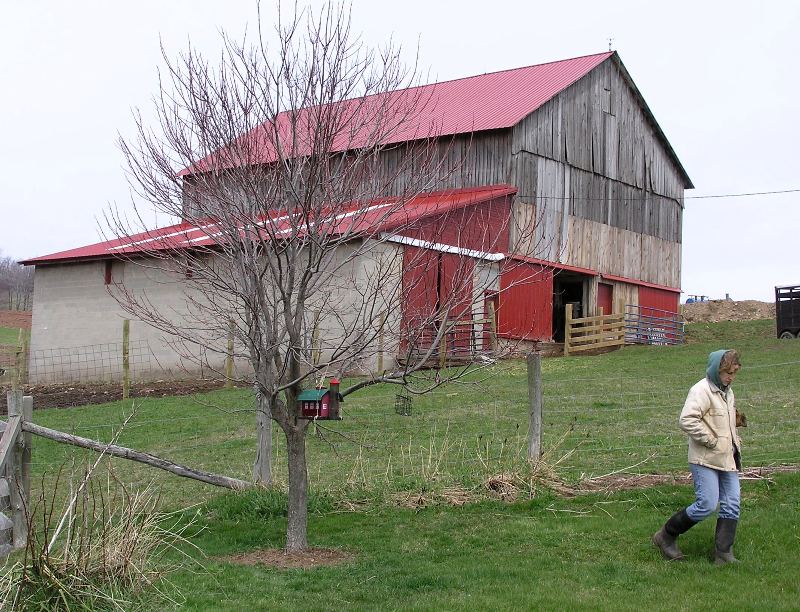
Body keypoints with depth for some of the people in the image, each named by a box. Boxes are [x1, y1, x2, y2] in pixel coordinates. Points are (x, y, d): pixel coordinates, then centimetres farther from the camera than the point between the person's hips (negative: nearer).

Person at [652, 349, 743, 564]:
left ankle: (723, 554, 12)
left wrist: (735, 442, 16)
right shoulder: (701, 391, -14)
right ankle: (666, 536, 7)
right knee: (707, 505, -10)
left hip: (728, 459, 9)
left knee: (731, 507, 4)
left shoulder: (727, 392, 16)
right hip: (705, 460, -9)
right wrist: (712, 442, -20)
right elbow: (687, 420, -26)